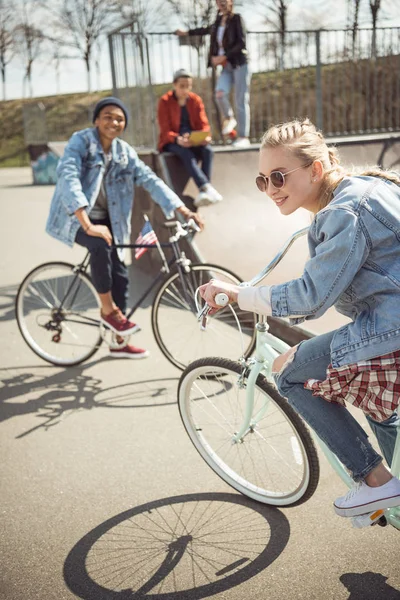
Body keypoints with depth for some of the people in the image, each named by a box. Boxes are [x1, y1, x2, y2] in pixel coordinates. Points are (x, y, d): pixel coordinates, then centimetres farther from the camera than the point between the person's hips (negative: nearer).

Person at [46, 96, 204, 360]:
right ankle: (107, 309, -13)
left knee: (120, 275, 0)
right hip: (76, 218, -6)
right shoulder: (80, 142, -15)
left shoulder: (124, 152, 2)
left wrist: (185, 211, -14)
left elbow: (151, 180, -3)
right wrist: (88, 225, -42)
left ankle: (118, 342, 14)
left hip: (105, 219, 6)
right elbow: (68, 179, -30)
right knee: (101, 244, -34)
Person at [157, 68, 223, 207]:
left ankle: (203, 192, -37)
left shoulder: (196, 100, 6)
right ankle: (206, 187, -51)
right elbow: (165, 130, -12)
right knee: (186, 153, -37)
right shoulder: (164, 101, -6)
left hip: (193, 140, 4)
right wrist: (178, 139, -34)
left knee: (208, 150, -30)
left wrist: (206, 136, -23)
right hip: (172, 141, -3)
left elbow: (203, 124, 1)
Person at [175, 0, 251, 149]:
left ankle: (243, 137, -5)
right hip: (226, 66, 4)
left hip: (240, 64, -4)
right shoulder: (219, 21, 14)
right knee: (220, 93, -21)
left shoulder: (237, 19, -2)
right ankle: (228, 119, 6)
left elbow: (241, 43, -11)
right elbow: (207, 30, 35)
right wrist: (186, 32, 44)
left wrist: (223, 57, -17)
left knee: (241, 101, -8)